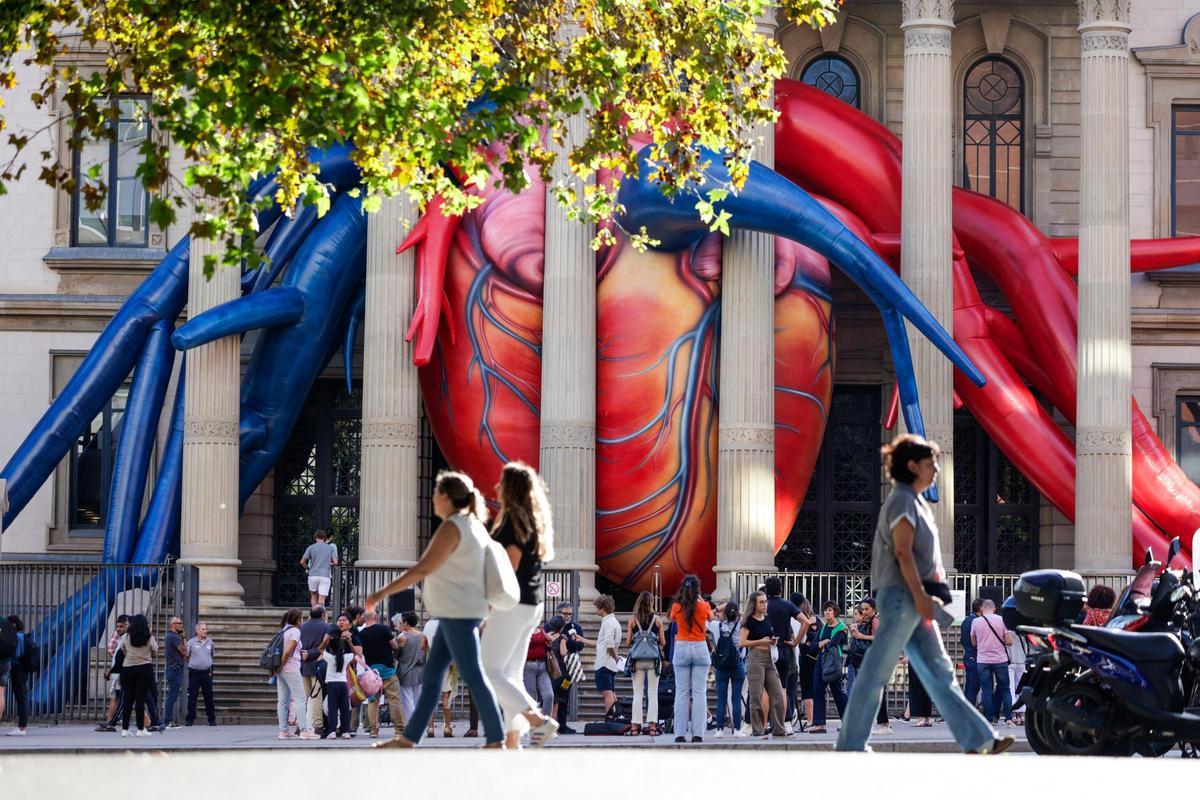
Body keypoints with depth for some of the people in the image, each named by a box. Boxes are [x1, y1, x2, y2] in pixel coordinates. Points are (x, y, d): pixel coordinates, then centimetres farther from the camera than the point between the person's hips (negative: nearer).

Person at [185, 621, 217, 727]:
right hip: (194, 673, -2)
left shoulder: (210, 642, 8)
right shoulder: (191, 642, -2)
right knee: (192, 697, -1)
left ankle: (212, 719, 11)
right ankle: (190, 719, 4)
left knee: (209, 697, 5)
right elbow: (185, 656, 2)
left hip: (206, 673, 2)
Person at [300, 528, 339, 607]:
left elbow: (302, 562, 3)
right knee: (321, 601, -4)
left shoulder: (311, 547, 5)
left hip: (313, 575, 0)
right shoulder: (331, 548, 7)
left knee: (314, 596, 20)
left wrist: (307, 568, 22)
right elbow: (335, 562, -1)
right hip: (325, 576, 0)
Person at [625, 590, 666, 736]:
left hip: (637, 659, 0)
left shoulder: (632, 619, 0)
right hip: (654, 658, 0)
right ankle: (652, 725, -1)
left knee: (637, 693, 6)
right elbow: (663, 642, 3)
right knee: (653, 693, 4)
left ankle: (635, 725, 2)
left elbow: (627, 643, -1)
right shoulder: (657, 619, 0)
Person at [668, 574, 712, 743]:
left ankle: (680, 733, 0)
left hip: (681, 648, 0)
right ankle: (698, 733, -5)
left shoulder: (677, 607, -3)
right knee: (699, 693, 1)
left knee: (681, 693, 4)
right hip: (700, 648, 0)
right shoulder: (704, 607, -4)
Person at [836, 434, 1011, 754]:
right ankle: (850, 744, -2)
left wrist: (925, 597, 19)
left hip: (914, 599, 10)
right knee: (876, 671, -6)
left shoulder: (916, 502, 19)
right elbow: (902, 552, -18)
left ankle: (978, 739, 5)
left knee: (939, 672, 7)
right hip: (901, 596, -10)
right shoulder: (902, 500, -10)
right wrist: (920, 595, -22)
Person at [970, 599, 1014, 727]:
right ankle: (1008, 718, 0)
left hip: (983, 661, 0)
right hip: (1000, 660, 0)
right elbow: (1009, 641, -3)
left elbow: (974, 643, 9)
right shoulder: (1001, 620, -2)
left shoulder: (976, 622, 0)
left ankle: (989, 719, 3)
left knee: (987, 691, 5)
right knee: (1005, 690, 8)